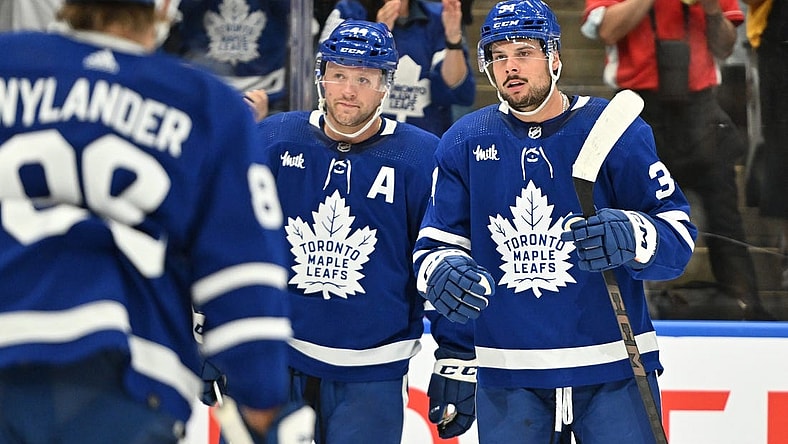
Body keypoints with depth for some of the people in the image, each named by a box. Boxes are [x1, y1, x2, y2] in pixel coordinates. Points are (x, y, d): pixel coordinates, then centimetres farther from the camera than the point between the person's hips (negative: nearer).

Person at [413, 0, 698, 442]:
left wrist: (630, 237, -28)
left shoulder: (615, 130, -4)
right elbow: (435, 242, 8)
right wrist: (442, 271, -15)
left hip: (612, 369, -2)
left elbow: (678, 236, -7)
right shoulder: (465, 141, 5)